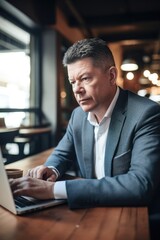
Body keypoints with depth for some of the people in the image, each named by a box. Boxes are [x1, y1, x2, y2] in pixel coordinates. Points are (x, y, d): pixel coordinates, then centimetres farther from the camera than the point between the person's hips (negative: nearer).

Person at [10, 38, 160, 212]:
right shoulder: (78, 115, 2)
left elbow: (141, 185, -30)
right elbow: (62, 154, 15)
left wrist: (54, 189, -32)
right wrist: (51, 170, -10)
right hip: (89, 211, 5)